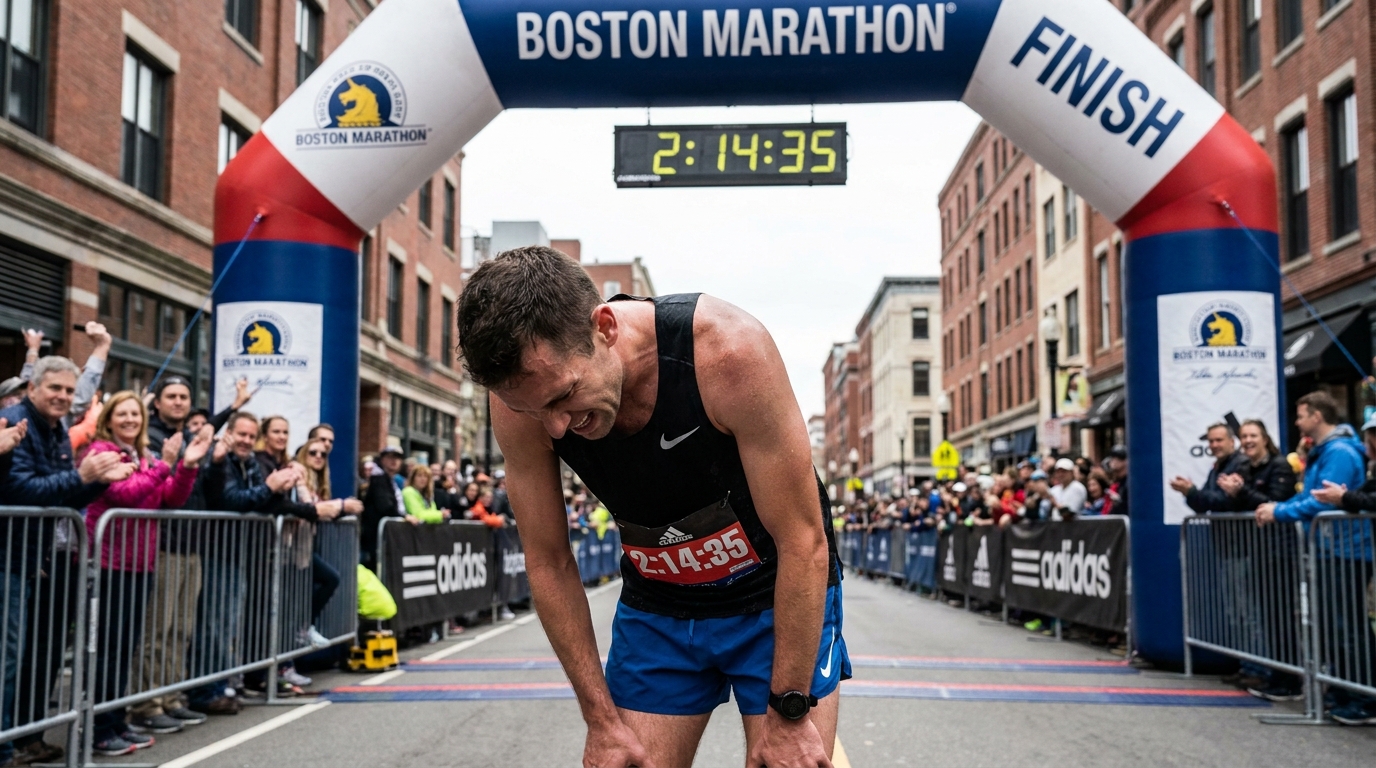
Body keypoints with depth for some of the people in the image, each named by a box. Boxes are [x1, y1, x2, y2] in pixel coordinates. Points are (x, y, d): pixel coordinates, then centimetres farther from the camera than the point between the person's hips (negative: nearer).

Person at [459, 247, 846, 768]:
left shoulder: (728, 349, -31)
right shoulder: (522, 390, -20)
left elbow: (804, 542, -24)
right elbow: (548, 562, -8)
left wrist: (789, 712, -20)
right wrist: (601, 718, -7)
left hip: (780, 597, -3)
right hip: (656, 609, 3)